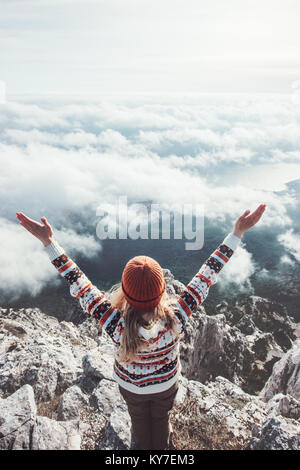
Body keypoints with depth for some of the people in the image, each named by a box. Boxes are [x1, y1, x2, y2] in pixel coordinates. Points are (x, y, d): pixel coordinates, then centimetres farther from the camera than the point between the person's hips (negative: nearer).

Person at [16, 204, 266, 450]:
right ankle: (161, 449, 64)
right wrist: (237, 233, -30)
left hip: (131, 386, 0)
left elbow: (79, 284, -38)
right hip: (166, 383, 0)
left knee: (139, 419, 34)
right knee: (161, 418, 34)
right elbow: (207, 275, -36)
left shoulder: (116, 326, -44)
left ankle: (143, 446, 65)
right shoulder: (175, 319, -41)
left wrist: (48, 241, -34)